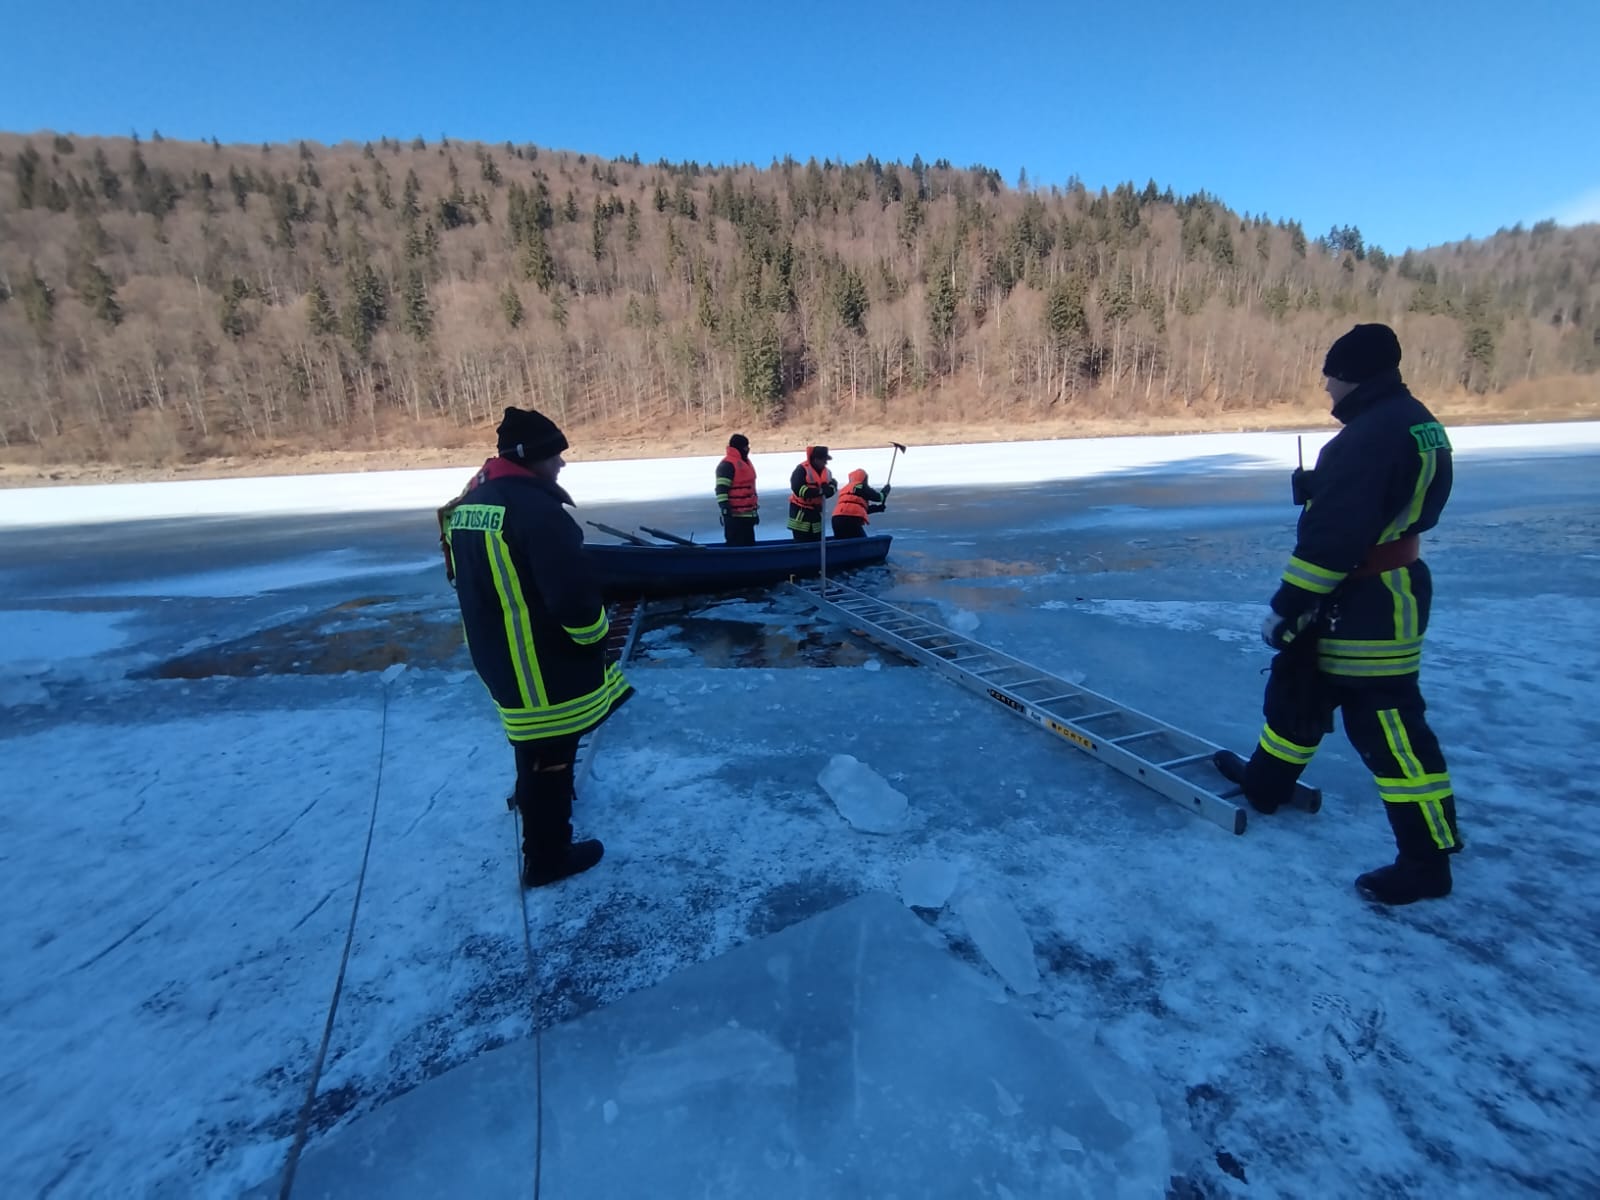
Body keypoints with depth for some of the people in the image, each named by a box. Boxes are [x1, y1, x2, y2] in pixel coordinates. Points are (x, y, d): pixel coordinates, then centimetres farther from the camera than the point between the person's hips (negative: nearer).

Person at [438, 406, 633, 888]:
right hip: (546, 660, -9)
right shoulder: (536, 508, -25)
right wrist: (595, 633, -10)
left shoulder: (469, 503, 6)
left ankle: (532, 796, 55)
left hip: (498, 654, 9)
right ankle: (546, 857, 21)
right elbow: (572, 592, -29)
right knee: (550, 754, 6)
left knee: (534, 741, 31)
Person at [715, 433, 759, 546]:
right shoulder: (727, 465, -13)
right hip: (735, 515, -10)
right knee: (736, 545, -9)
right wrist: (725, 509, -26)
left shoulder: (745, 462, 19)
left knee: (749, 543, 15)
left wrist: (755, 509, 26)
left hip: (748, 514, 10)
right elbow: (721, 490, -19)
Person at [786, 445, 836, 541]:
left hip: (816, 511, 7)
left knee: (817, 541, 12)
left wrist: (827, 489, -25)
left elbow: (833, 487, 1)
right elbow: (798, 488, -27)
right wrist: (819, 491, -29)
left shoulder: (827, 472, 7)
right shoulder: (802, 469, -16)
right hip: (801, 512, -7)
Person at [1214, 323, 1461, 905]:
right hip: (1376, 590, 11)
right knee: (1298, 686, 21)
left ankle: (1426, 860, 12)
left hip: (1368, 604, -11)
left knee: (1385, 724, -2)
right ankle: (1266, 781, 38)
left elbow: (1335, 533, -26)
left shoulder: (1372, 433, -23)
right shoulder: (1409, 419, 11)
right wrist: (1318, 486, 7)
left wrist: (1287, 605, -21)